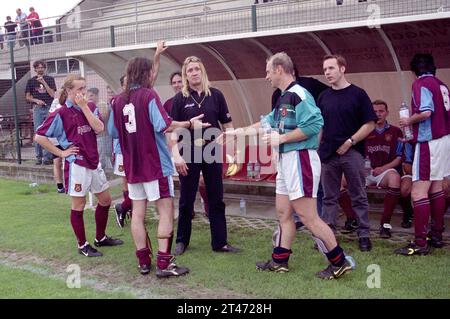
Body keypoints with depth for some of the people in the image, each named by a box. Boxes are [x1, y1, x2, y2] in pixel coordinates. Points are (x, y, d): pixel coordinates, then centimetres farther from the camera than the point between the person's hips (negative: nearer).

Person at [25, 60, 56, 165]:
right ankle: (39, 156, 6)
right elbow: (27, 96, 10)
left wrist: (44, 82, -11)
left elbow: (52, 94, -3)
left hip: (49, 108, -1)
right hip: (37, 109, 1)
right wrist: (36, 100, -8)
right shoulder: (31, 81, 10)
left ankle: (47, 156, -1)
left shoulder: (50, 79, 7)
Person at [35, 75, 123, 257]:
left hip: (94, 161, 7)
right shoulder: (61, 114, -11)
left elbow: (99, 128, -11)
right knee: (79, 205, 3)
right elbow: (39, 136, -11)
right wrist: (61, 153, -11)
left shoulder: (90, 107, 5)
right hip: (76, 164, -6)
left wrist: (84, 106, -14)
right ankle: (82, 245, 17)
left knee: (105, 200, 14)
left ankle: (100, 238, 32)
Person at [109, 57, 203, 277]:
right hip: (155, 164, -6)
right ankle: (164, 264, -2)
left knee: (138, 212, 10)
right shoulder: (149, 95, -11)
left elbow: (115, 133, 12)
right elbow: (164, 126, -21)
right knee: (166, 212, 0)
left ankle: (143, 261, 16)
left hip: (132, 166, 6)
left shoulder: (118, 100, 6)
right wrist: (190, 123, -10)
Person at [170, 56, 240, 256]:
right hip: (189, 154, -1)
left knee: (216, 200, 8)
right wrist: (176, 155, -12)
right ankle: (182, 241, 24)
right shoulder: (180, 99, -1)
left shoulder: (215, 95, 2)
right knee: (186, 201, 9)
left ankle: (220, 242, 17)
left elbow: (227, 124, 6)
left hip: (212, 153, 1)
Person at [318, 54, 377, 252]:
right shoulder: (323, 97, 9)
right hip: (328, 154, 4)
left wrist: (350, 142, -12)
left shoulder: (357, 94, -3)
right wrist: (317, 148, 5)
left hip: (352, 153, -4)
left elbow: (370, 124, -5)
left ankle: (364, 234, 12)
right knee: (329, 197, 9)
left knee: (359, 197, 4)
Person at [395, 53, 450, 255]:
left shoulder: (420, 83, -11)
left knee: (419, 192, -8)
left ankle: (420, 243, -9)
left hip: (429, 141, -9)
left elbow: (426, 112, -25)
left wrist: (409, 121, -7)